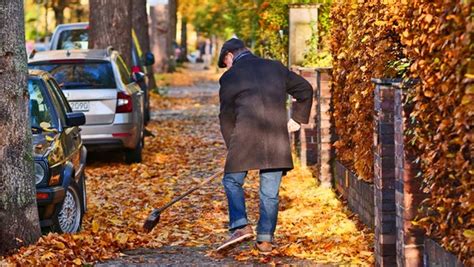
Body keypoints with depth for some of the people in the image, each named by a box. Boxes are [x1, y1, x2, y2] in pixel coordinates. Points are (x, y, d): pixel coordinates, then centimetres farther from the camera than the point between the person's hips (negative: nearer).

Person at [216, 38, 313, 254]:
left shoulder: (230, 77, 5)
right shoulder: (276, 68, 16)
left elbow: (226, 116, 5)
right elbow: (305, 89, 22)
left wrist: (232, 146, 13)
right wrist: (297, 119, 25)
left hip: (246, 137, -3)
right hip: (277, 139, 3)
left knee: (232, 181, 11)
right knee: (270, 191, 9)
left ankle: (240, 226, -6)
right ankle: (265, 238, 8)